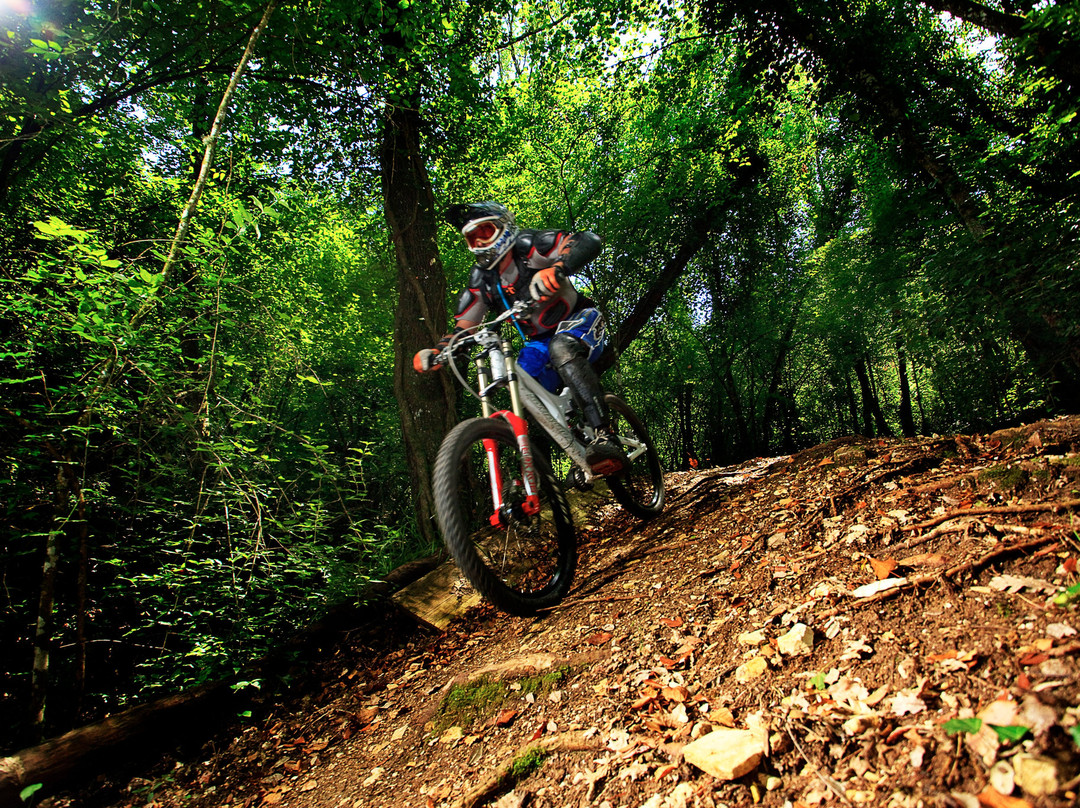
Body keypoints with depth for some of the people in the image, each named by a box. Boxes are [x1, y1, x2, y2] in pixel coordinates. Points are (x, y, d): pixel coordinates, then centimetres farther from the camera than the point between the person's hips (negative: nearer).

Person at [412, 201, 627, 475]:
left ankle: (605, 437, -42)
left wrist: (557, 269, -49)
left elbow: (589, 241, -29)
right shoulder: (481, 280, 3)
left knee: (562, 349, -39)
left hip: (579, 320, -6)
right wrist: (435, 351, -21)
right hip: (540, 340, 6)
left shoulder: (528, 245, -15)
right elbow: (462, 328, 1)